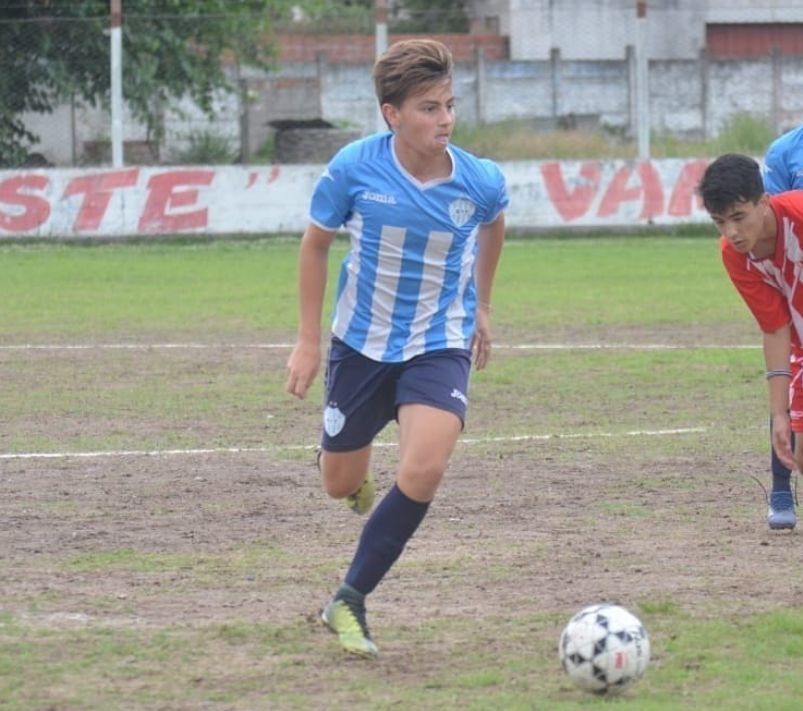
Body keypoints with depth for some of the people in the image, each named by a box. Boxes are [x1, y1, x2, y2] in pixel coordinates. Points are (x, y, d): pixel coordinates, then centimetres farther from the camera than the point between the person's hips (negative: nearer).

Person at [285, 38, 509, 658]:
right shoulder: (354, 169, -18)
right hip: (361, 342, 1)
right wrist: (308, 340, 0)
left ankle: (349, 602, -9)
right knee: (340, 485, 14)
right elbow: (316, 243, -1)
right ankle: (359, 468, 55)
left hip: (440, 345, -1)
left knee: (423, 472, -24)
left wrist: (481, 307, 21)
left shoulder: (481, 182, -15)